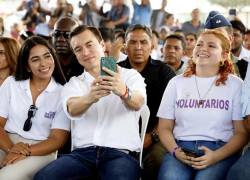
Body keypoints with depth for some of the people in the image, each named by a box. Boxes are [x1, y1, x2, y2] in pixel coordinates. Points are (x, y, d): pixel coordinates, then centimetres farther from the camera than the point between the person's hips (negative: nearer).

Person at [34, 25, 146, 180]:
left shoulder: (130, 75, 11)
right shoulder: (74, 84, 16)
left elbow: (137, 103, -12)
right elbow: (72, 109, -8)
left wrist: (124, 92, -37)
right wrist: (89, 98, -32)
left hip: (121, 153, -3)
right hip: (83, 152, 3)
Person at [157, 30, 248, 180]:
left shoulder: (235, 84, 7)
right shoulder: (177, 82, 14)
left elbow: (242, 132, 4)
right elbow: (165, 128, 13)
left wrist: (216, 156, -13)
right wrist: (175, 151, -8)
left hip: (220, 150, -1)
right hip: (181, 149, 1)